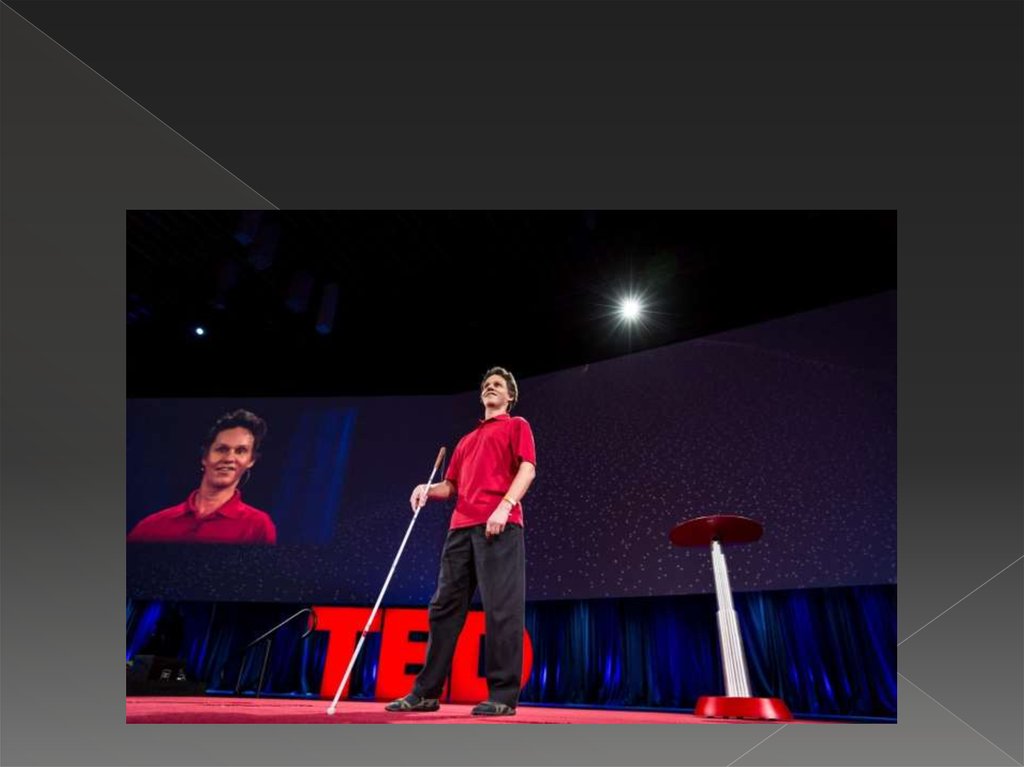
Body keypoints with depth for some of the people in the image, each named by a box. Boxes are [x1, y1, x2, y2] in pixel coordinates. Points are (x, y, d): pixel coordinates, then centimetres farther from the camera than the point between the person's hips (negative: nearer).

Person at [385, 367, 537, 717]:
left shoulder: (516, 425, 13)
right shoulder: (466, 440, 30)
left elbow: (527, 468, -3)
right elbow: (451, 485, 27)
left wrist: (504, 505, -17)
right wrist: (429, 489, 5)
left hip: (500, 524, -6)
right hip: (461, 526, 6)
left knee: (501, 606, -7)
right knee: (444, 606, 6)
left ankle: (503, 695, 2)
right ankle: (426, 692, 14)